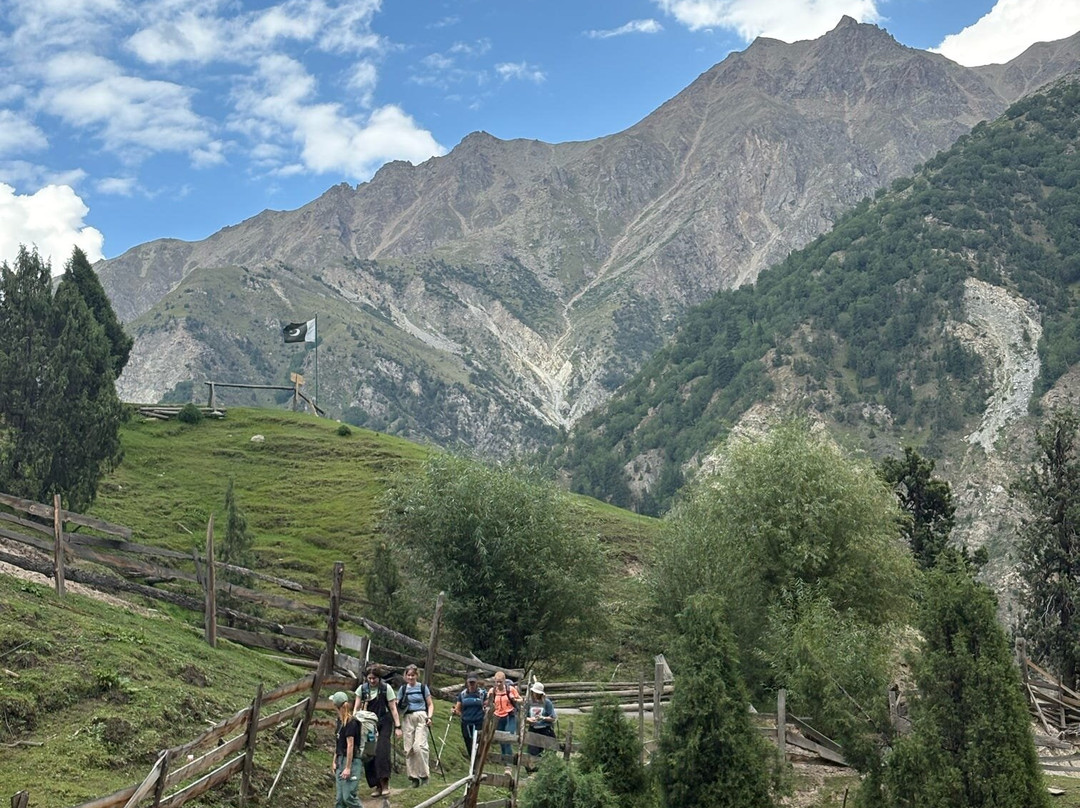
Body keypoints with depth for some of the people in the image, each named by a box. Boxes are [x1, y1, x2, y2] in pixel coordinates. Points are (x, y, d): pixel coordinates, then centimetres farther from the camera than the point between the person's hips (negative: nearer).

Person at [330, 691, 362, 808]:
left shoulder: (350, 722, -15)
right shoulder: (340, 720, 11)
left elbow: (350, 745, -18)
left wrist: (348, 767, -20)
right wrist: (334, 762, 14)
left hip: (350, 760, -9)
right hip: (341, 760, 9)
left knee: (349, 796, -11)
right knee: (340, 798, 8)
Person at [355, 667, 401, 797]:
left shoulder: (386, 688, -4)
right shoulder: (363, 689, 3)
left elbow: (393, 708, -3)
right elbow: (357, 707, 4)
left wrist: (397, 726, -7)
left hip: (384, 724, -3)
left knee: (382, 752, -17)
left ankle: (385, 784, -16)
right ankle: (378, 786, 9)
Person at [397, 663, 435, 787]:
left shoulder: (423, 687, 6)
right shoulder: (403, 688, 12)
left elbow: (430, 704, 8)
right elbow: (397, 705, 13)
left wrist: (429, 717, -6)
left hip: (421, 717, -3)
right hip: (407, 718, 3)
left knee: (419, 746, -18)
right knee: (408, 748, -2)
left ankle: (424, 774, -5)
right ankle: (413, 776, 5)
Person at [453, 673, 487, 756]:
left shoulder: (483, 693, 1)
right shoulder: (462, 694, 8)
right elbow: (458, 710, 12)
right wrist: (455, 712, -8)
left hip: (478, 724, -3)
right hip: (466, 724, 3)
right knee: (469, 749, 8)